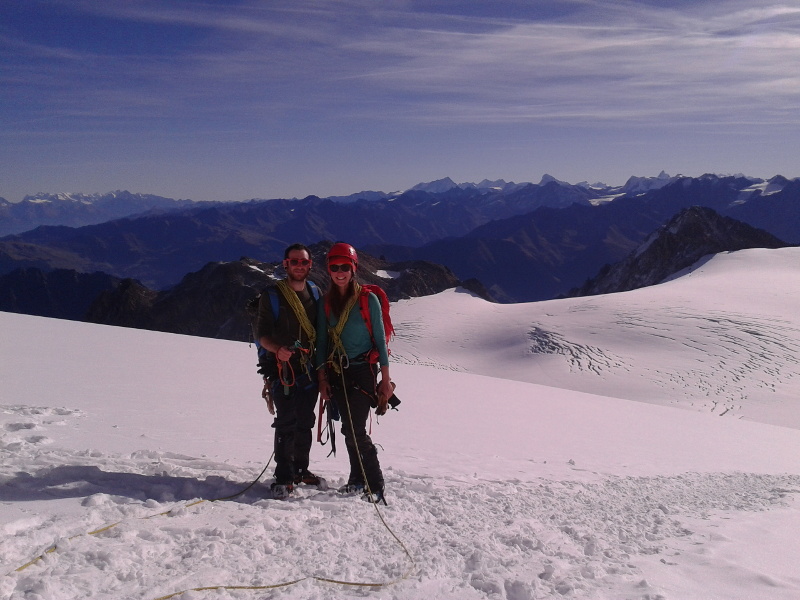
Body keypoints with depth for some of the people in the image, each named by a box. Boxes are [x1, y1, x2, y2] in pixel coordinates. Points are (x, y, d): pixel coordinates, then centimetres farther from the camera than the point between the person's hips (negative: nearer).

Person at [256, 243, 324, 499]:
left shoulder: (315, 292, 10)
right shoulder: (272, 295, -4)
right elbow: (262, 334, -5)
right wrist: (277, 350, -23)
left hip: (309, 369, 4)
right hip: (282, 368, -4)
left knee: (305, 422, 10)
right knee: (286, 423, -7)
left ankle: (300, 469, 25)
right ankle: (283, 477, 2)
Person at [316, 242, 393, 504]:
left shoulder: (368, 299, -5)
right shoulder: (326, 302, 7)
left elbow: (380, 339, -4)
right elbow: (321, 342, 9)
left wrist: (386, 380, -6)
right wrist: (322, 378, 3)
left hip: (363, 370, -4)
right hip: (337, 372, 5)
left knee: (355, 429, -10)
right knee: (349, 428, 9)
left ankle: (375, 487, -1)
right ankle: (358, 479, 22)